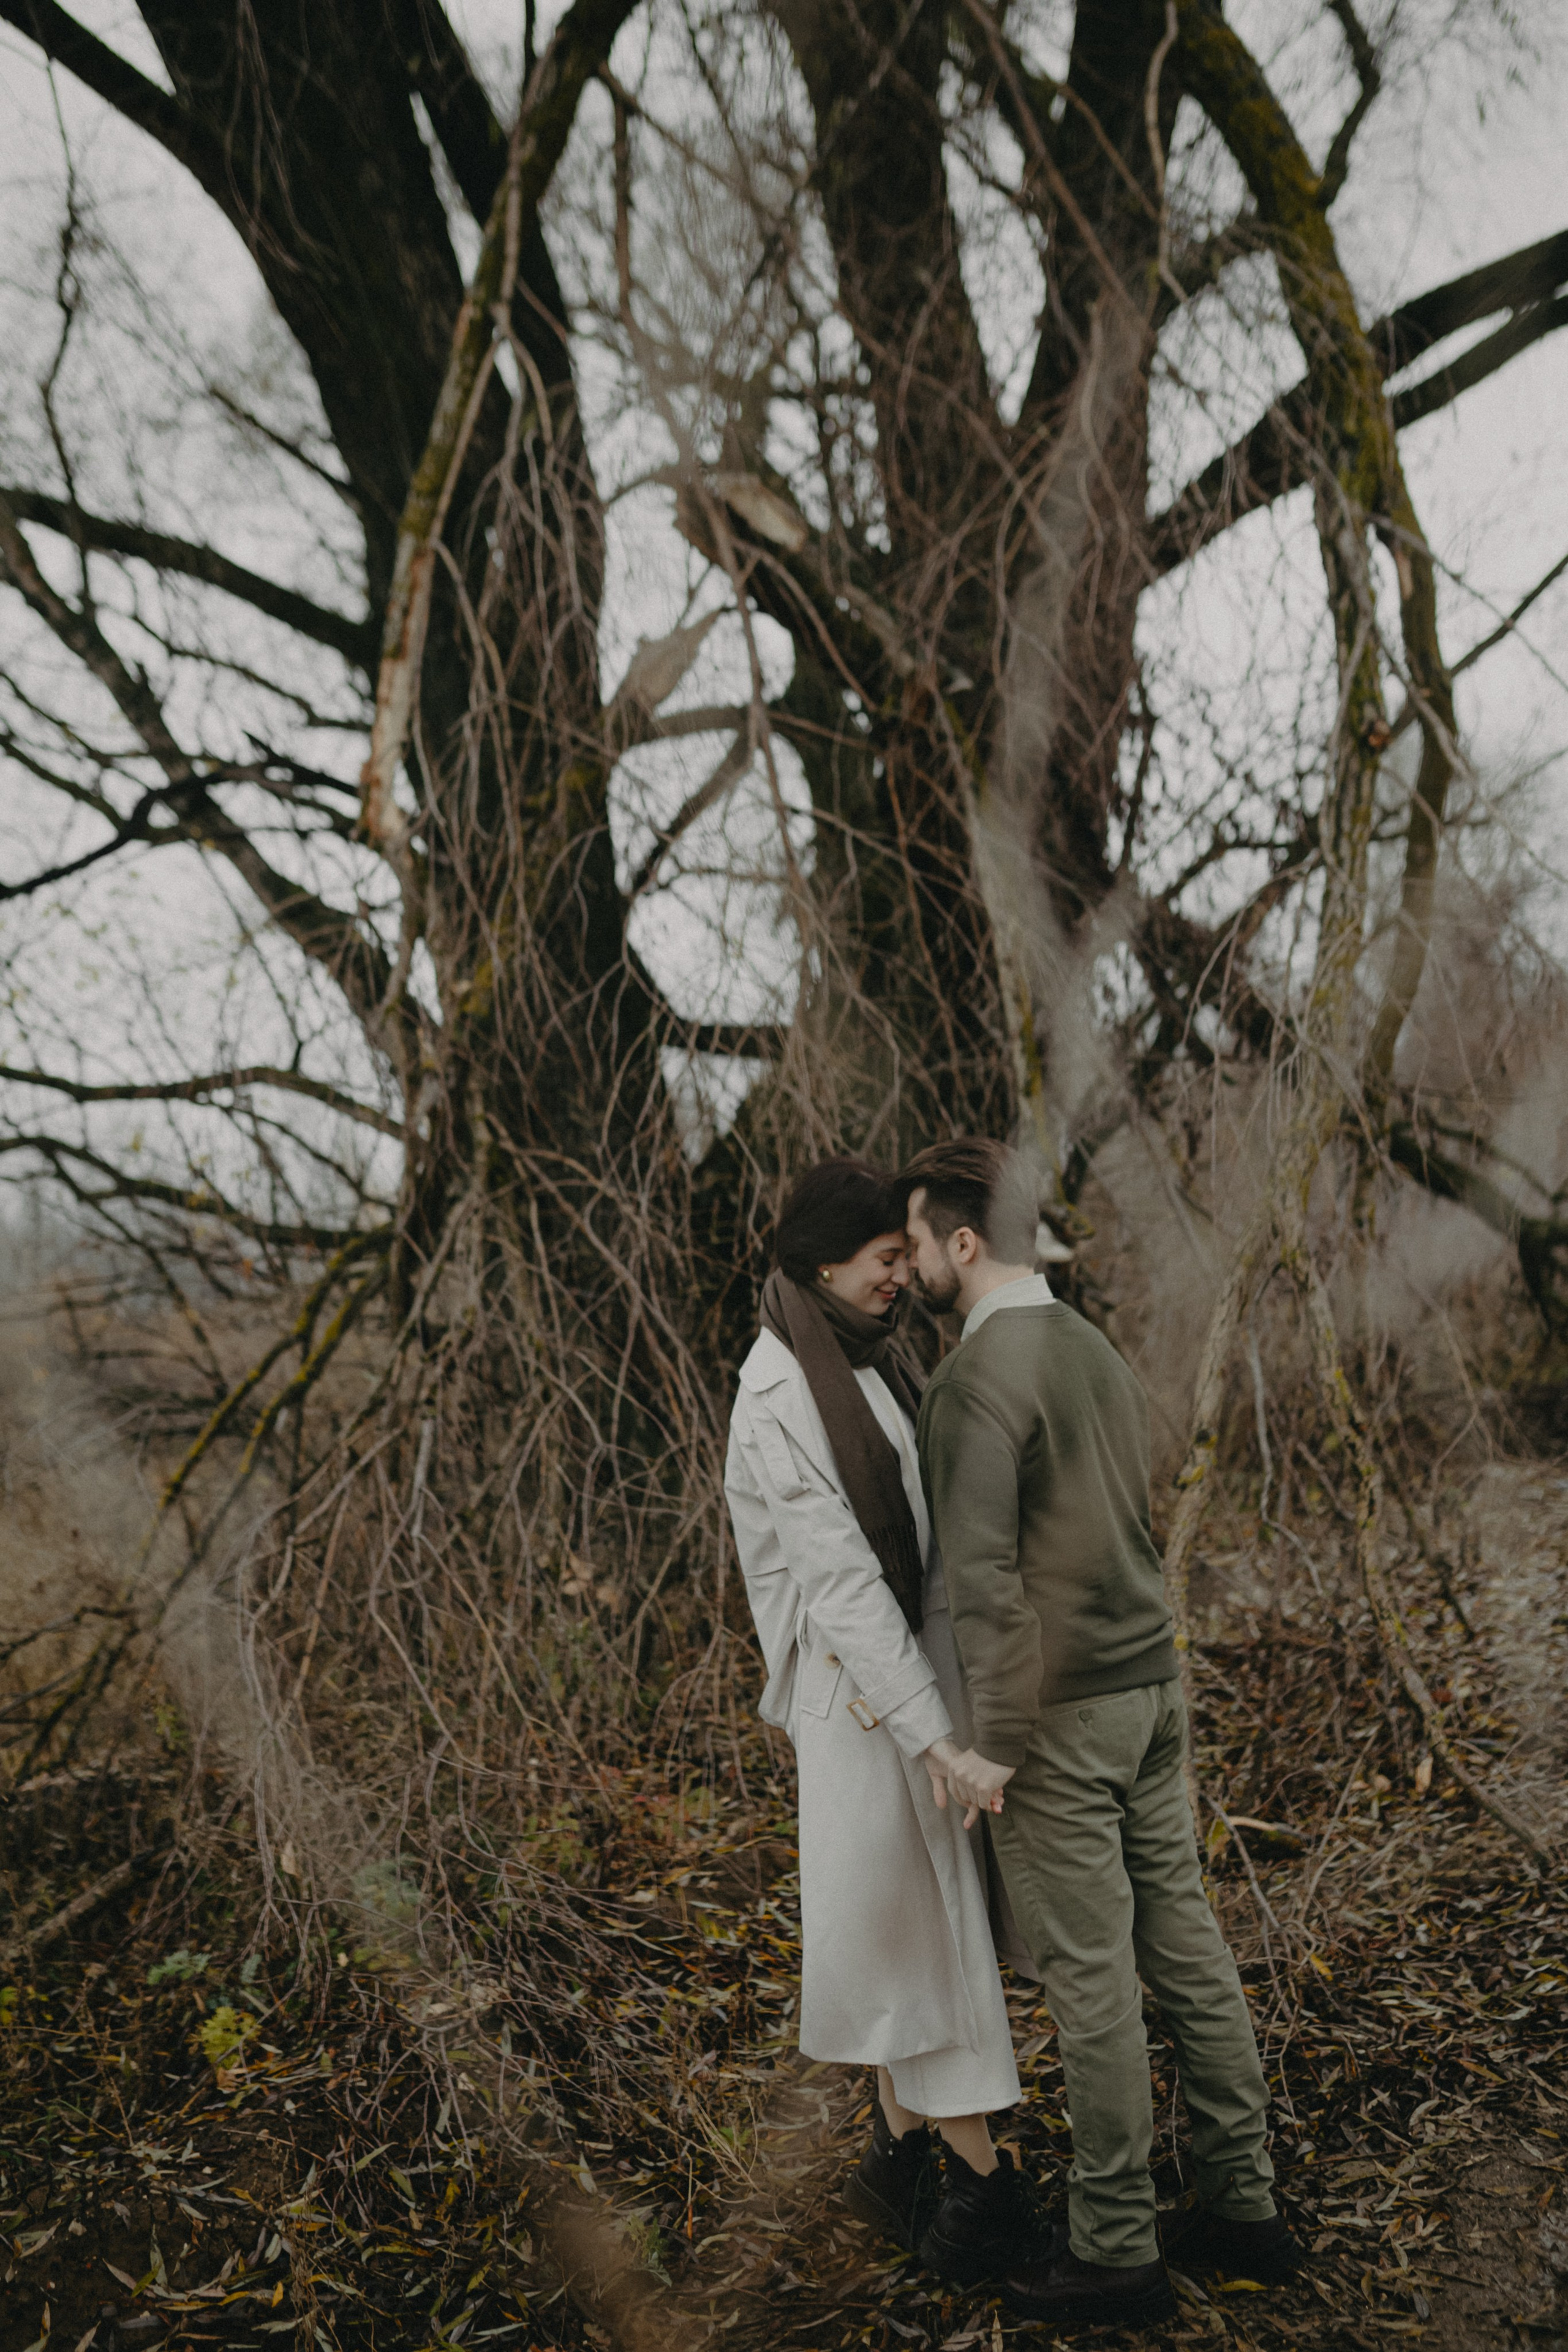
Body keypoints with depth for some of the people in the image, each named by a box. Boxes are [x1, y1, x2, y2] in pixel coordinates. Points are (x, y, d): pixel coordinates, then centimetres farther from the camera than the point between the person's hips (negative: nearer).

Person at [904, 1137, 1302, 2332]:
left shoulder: (975, 1381, -16)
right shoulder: (1099, 1350, 10)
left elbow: (984, 1575, -20)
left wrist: (993, 1740, -16)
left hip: (1062, 1713, -8)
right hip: (1153, 1684, 8)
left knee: (1091, 1975, 1)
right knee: (1184, 1940, 14)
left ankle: (1118, 2253, 13)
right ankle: (1244, 2204, 25)